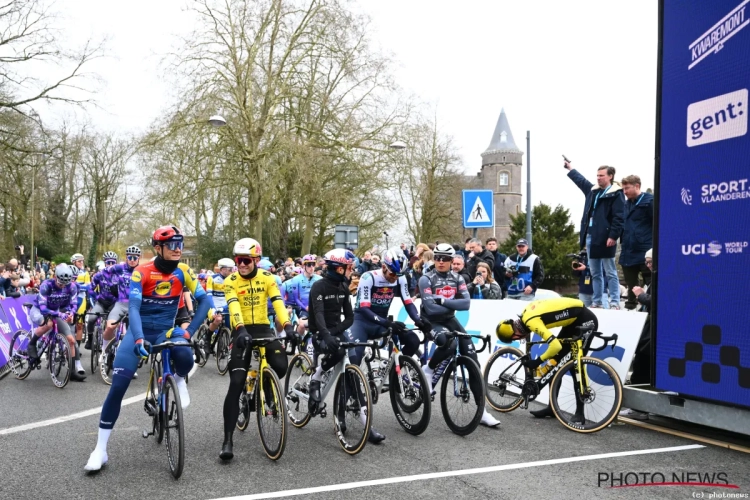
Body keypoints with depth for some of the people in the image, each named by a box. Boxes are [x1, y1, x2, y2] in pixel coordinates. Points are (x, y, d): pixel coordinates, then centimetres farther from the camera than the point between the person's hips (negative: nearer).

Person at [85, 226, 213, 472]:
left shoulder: (183, 271, -8)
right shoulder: (142, 272, -15)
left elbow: (205, 299, -11)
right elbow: (133, 307, -24)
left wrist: (189, 330, -21)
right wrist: (139, 339, -39)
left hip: (166, 330, 1)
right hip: (140, 330, -1)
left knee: (186, 358, -33)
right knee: (117, 387, -10)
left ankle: (179, 381, 5)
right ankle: (100, 449, 3)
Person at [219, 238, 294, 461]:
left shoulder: (267, 278, 1)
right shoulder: (231, 281, -6)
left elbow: (277, 302, -11)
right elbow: (233, 307, -21)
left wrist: (287, 325, -27)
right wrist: (241, 329, -39)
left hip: (264, 329, 3)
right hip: (242, 333, -2)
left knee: (280, 366, -18)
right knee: (236, 384, -10)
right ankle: (228, 439, -6)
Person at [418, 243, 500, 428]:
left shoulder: (457, 279, 0)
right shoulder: (426, 279, -12)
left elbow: (466, 303, -15)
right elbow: (430, 308, -23)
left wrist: (443, 300, -24)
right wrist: (454, 304, -16)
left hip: (449, 320, 5)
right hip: (431, 321, -5)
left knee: (472, 360, -7)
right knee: (449, 344, -37)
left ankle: (481, 411, 0)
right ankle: (428, 370, -4)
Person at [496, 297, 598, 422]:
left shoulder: (532, 321, -29)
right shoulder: (526, 313, -2)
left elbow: (555, 346, -35)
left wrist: (537, 362, -19)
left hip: (586, 320, -10)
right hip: (574, 319, 10)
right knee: (555, 362, 9)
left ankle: (579, 413, -4)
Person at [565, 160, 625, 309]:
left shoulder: (616, 194, -7)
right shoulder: (592, 190, 16)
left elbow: (619, 218, -14)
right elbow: (581, 180, 36)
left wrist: (613, 236, -20)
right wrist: (570, 168, 45)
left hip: (605, 239, -8)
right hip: (590, 237, 8)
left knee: (610, 273, -3)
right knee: (595, 273, 12)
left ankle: (614, 303, -2)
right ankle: (597, 302, 18)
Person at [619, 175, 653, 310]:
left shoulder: (649, 201, -7)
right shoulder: (626, 204, 16)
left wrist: (654, 246, -11)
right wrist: (623, 242, 14)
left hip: (645, 253, -7)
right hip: (628, 252, 7)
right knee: (631, 285, 13)